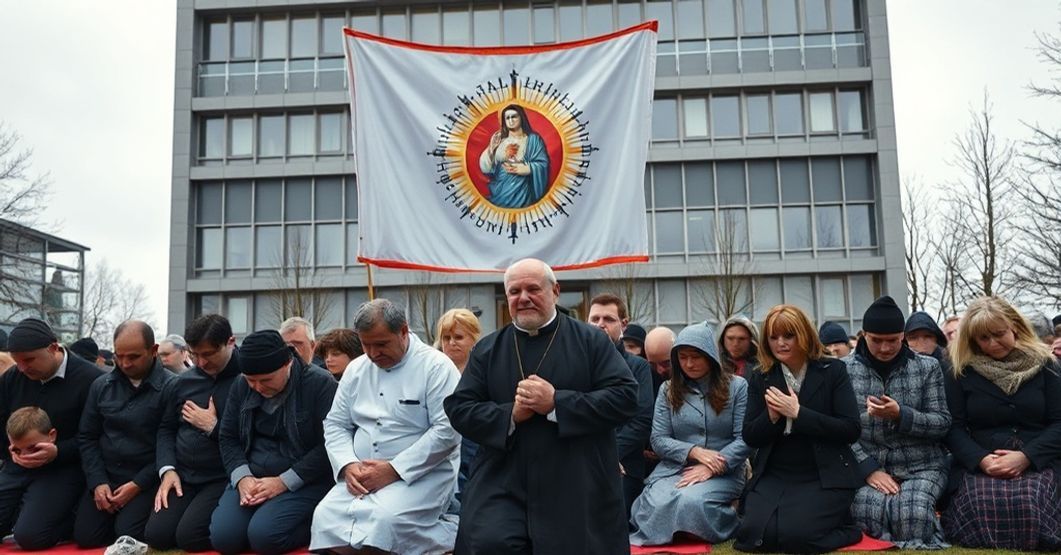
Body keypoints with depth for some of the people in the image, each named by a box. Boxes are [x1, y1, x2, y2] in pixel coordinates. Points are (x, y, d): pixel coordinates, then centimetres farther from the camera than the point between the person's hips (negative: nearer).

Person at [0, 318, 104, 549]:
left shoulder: (90, 379, -12)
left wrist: (57, 452, -24)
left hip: (64, 468, -6)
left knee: (29, 536, -22)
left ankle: (77, 518, 5)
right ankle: (26, 510, 18)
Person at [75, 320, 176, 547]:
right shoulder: (101, 386, 6)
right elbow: (87, 437, 8)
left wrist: (137, 485, -15)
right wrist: (97, 482, -4)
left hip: (148, 480, -5)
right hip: (106, 477, 5)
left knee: (128, 534, -19)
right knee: (85, 535, -7)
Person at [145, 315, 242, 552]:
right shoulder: (181, 383, 10)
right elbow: (166, 429, 16)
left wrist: (213, 427, -13)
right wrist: (168, 469, 0)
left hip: (224, 478, -6)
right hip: (183, 476, 6)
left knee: (189, 535, -20)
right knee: (156, 535, -9)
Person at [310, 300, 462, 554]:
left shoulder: (436, 366, -7)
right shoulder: (357, 369, 12)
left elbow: (447, 430, -16)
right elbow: (335, 424, 14)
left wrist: (394, 469, -18)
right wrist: (348, 465, -6)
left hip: (421, 474, -6)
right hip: (361, 476, 6)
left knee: (384, 520, -33)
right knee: (326, 516, -20)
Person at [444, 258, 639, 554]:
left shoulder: (591, 341, 3)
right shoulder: (487, 349, 11)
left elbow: (626, 398, -6)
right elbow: (458, 409, 6)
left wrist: (556, 403, -15)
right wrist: (510, 414, -12)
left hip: (578, 491, -1)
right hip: (503, 490, 1)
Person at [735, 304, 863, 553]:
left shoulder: (833, 370, -1)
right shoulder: (760, 378, 7)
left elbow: (851, 430, -10)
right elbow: (750, 438, 6)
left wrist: (798, 413, -19)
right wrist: (772, 416, -16)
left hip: (825, 477, -3)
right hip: (773, 477, 3)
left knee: (795, 535, -24)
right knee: (753, 534, -20)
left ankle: (842, 523, 7)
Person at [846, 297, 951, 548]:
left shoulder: (927, 367, 5)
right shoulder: (845, 369, 4)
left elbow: (943, 424, 0)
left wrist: (900, 415, -18)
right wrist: (869, 468, -14)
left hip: (921, 467, 0)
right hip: (867, 465, 0)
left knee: (912, 513, -32)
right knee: (866, 507, -32)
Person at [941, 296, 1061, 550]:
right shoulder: (961, 372, 8)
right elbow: (954, 427, 3)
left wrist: (1026, 457, -13)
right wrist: (981, 460, -16)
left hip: (1038, 464, 1)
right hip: (977, 465, 0)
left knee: (1031, 510, -33)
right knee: (980, 511, -33)